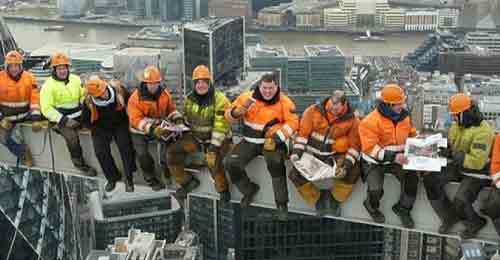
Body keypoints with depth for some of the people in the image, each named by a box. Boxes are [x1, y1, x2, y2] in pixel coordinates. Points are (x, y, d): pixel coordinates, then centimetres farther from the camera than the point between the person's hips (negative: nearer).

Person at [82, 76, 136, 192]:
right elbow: (86, 119, 0)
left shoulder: (118, 89, -21)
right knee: (101, 152, -15)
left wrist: (128, 120, -3)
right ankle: (112, 177, 8)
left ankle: (129, 179, -3)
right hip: (101, 128, 1)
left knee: (126, 147, -19)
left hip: (120, 123, 0)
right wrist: (96, 129, -5)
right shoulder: (89, 102, -19)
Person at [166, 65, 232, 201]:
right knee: (173, 151, -7)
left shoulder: (220, 99, -17)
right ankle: (187, 181, 11)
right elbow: (185, 118, 17)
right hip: (196, 137, 6)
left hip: (217, 139, -6)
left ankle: (223, 189, -9)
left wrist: (214, 145, -30)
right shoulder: (189, 99, 3)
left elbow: (221, 125, -23)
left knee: (212, 159, -35)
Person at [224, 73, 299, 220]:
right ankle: (249, 190, 13)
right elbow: (229, 114, 2)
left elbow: (292, 122, -12)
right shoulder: (247, 97, -3)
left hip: (272, 141, -3)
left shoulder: (284, 102, -7)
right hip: (250, 141, 3)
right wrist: (237, 112, -23)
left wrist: (277, 137, -25)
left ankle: (282, 204, -18)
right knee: (231, 163, -14)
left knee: (275, 163, -33)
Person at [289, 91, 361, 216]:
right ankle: (318, 198, 5)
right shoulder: (314, 111, -10)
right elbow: (303, 133, -5)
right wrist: (297, 152, -16)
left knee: (353, 171, -26)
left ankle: (334, 198, 1)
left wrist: (347, 165, -20)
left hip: (335, 155, 0)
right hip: (312, 154, 0)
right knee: (295, 174, -20)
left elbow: (354, 145, -7)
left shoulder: (351, 119, -9)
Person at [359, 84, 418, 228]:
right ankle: (372, 207, 12)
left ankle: (403, 208, 6)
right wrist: (393, 156, -36)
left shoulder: (404, 116, 0)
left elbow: (411, 134, 16)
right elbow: (370, 148, -27)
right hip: (374, 162, -5)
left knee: (412, 178, -20)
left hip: (397, 159, 5)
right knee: (375, 189, -26)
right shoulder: (371, 121, -22)